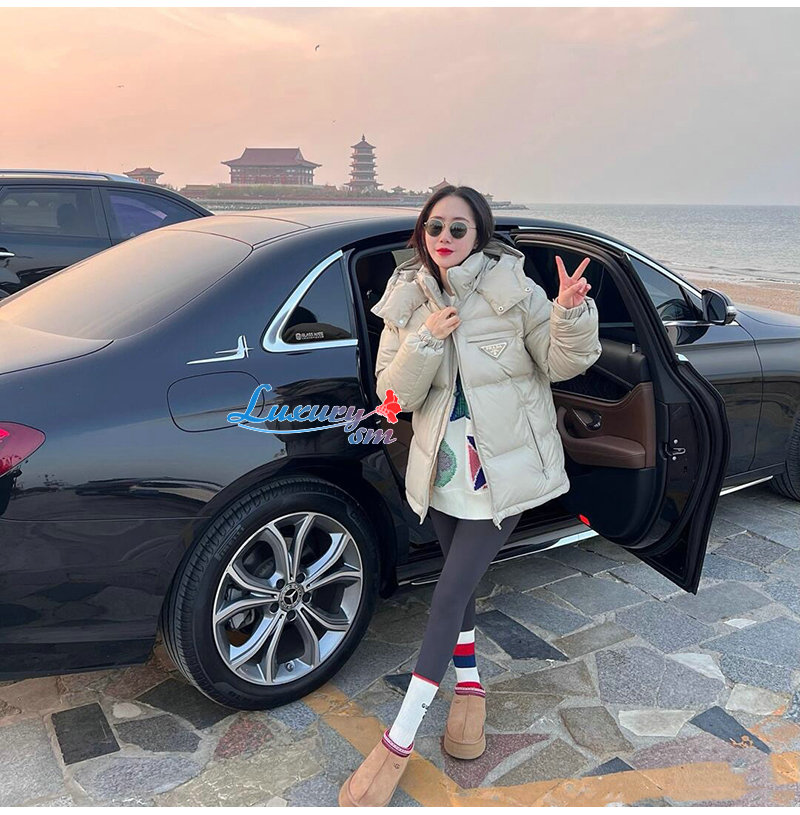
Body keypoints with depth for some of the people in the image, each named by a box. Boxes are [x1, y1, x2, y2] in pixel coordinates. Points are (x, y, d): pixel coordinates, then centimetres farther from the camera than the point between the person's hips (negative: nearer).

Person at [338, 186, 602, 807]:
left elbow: (561, 364, -5)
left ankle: (400, 740, 7)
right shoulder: (407, 302, 0)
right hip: (443, 466, 4)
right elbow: (394, 394, -6)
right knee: (459, 583, 19)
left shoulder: (514, 291, -9)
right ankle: (470, 685, 42)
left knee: (450, 593, -4)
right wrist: (426, 340, -22)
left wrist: (571, 315, -24)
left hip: (504, 469, -4)